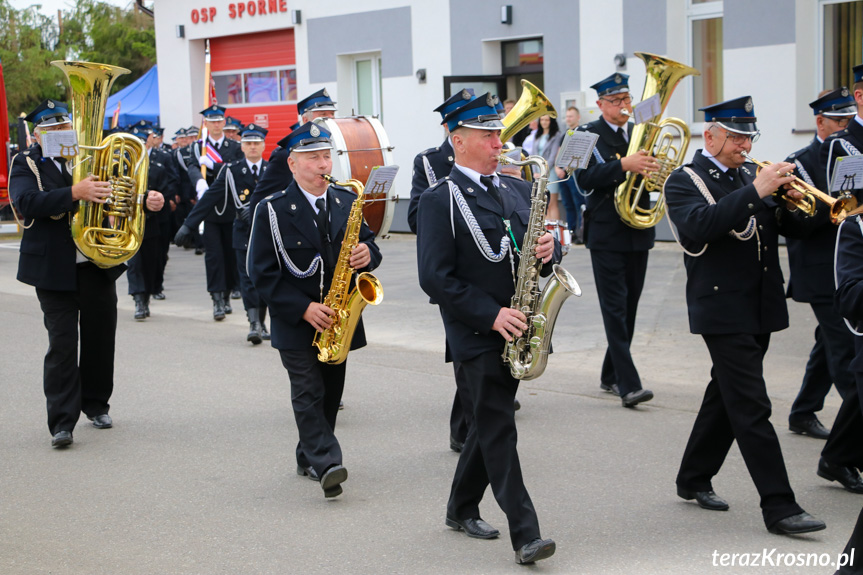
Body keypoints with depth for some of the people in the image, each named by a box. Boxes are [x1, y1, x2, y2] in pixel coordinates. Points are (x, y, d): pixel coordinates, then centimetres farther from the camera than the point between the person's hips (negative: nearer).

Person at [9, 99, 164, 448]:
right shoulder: (26, 165, -3)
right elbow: (26, 202, -22)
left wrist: (147, 200, -10)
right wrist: (75, 193, -34)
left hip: (98, 265, 4)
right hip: (55, 270, -4)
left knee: (100, 337, 12)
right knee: (62, 344, -7)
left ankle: (96, 405, 29)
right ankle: (62, 422, -4)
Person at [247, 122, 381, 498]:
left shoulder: (347, 202, 6)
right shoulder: (272, 210, -8)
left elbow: (369, 245, 13)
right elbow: (262, 273, -10)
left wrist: (367, 255, -14)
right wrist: (304, 309, -19)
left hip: (337, 318, 5)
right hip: (296, 323, -4)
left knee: (330, 393, 10)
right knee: (309, 393, -11)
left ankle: (309, 459, 25)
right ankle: (327, 465, -17)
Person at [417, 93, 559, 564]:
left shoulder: (516, 189, 12)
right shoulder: (439, 200, -9)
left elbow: (536, 249, 18)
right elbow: (435, 277, -15)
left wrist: (549, 250, -7)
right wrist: (491, 314, -21)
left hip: (514, 331, 7)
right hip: (476, 335, -7)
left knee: (490, 420, 15)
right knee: (498, 429, -7)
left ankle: (462, 509, 31)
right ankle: (525, 535, -7)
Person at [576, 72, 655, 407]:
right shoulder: (588, 135, -4)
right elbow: (585, 178, -18)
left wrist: (652, 169, -13)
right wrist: (624, 165, -29)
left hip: (638, 232, 6)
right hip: (607, 234, -6)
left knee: (629, 306, 11)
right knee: (615, 307, -9)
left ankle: (610, 376, 24)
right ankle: (628, 384, -13)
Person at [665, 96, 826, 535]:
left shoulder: (751, 175, 15)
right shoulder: (684, 182, -5)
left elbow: (788, 225, 11)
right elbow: (698, 225, -25)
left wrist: (793, 204, -11)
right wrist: (756, 192, -29)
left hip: (761, 308, 7)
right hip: (723, 309, -7)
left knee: (727, 396, 16)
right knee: (751, 407, -10)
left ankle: (694, 479, 31)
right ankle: (779, 507, -10)